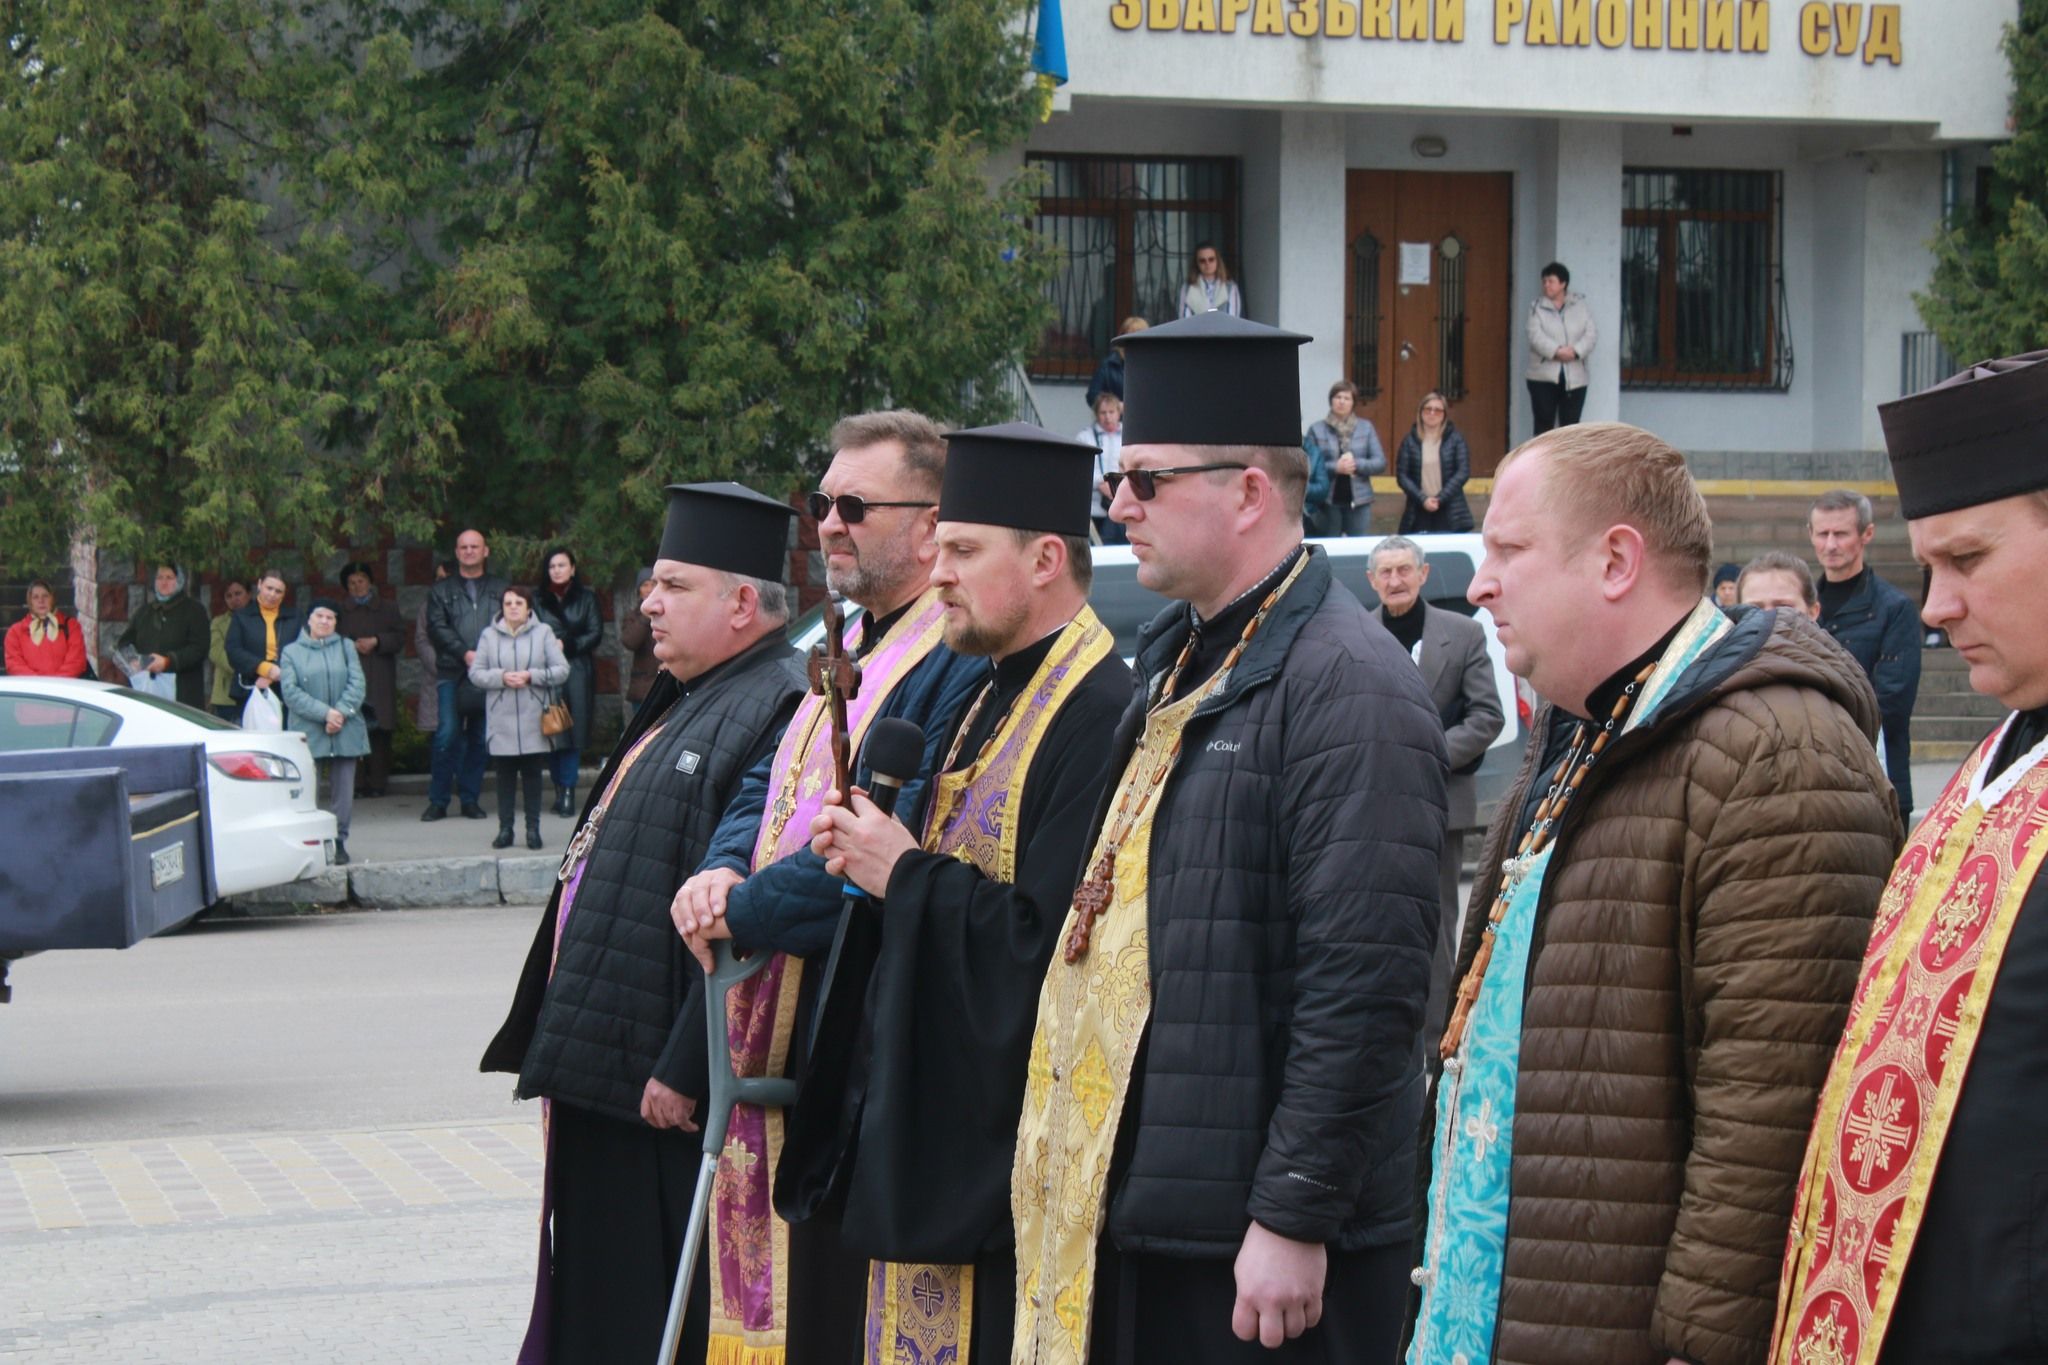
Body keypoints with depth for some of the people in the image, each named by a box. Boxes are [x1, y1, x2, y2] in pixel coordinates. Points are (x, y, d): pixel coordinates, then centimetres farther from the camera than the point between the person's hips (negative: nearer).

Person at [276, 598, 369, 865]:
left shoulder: (346, 647, 12)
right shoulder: (291, 652, 7)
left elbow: (358, 683, 1)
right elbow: (290, 692, -5)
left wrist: (341, 712, -14)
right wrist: (324, 713, -15)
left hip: (345, 732, 2)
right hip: (307, 732, -2)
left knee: (343, 790, 2)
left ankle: (339, 841, 9)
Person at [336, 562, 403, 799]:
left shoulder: (388, 609, 17)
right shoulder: (339, 611, 16)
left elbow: (399, 637, 8)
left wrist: (376, 641, -7)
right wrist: (352, 645, -8)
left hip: (380, 682, 1)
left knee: (379, 734, -4)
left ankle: (377, 783, -1)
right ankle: (356, 785, -8)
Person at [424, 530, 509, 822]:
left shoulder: (500, 589, 14)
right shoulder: (441, 591, 13)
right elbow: (437, 628, 2)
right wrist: (466, 653, -12)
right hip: (452, 674, -1)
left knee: (481, 737, 3)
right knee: (447, 735, -8)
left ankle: (470, 798, 12)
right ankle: (438, 800, -1)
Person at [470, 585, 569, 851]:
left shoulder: (543, 633, 3)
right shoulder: (489, 635, 6)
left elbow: (562, 670, 0)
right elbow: (475, 674, 3)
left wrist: (531, 676, -12)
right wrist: (501, 678, -12)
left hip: (533, 720, -1)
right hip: (501, 720, 1)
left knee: (533, 774, 2)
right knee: (505, 775, 2)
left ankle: (533, 829, 8)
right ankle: (505, 829, 8)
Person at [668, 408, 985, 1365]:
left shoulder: (958, 665, -14)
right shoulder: (848, 650, 18)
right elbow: (768, 785, 19)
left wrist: (746, 910, -15)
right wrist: (724, 870, -3)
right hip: (789, 1035, 9)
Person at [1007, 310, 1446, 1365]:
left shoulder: (1349, 687, -15)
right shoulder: (1176, 662, 14)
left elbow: (1365, 989, -20)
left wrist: (1294, 1216, -20)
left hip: (1251, 1237, -9)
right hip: (1133, 1214, 9)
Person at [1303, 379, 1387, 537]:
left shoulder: (1366, 428, 6)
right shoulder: (1316, 429, 1)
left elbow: (1381, 463, 3)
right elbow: (1309, 466, -5)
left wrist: (1357, 464, -13)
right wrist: (1335, 467, -17)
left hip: (1359, 501, 1)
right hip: (1327, 502, -1)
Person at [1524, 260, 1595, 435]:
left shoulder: (1581, 307, 7)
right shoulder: (1537, 308, 3)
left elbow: (1591, 335, -3)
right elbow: (1535, 336, -12)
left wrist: (1575, 351, -22)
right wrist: (1556, 351, -26)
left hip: (1574, 378, 2)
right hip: (1543, 376, -1)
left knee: (1570, 426, 5)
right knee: (1544, 425, -2)